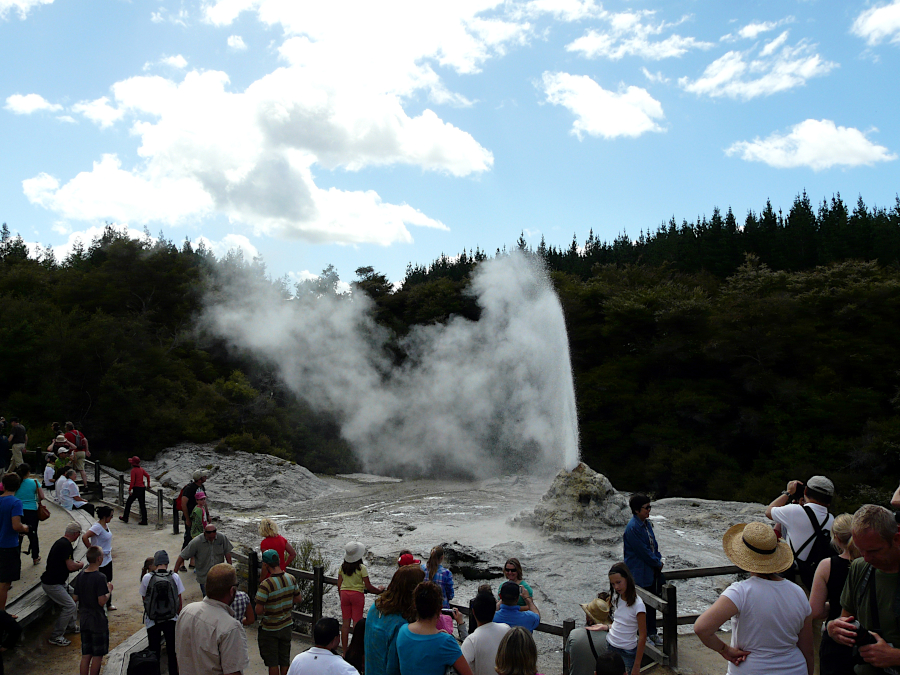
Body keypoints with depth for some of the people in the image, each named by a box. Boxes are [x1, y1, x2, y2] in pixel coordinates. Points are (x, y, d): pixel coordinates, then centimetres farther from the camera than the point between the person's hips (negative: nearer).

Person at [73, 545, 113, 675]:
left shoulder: (80, 575, 1)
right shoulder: (100, 577, -21)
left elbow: (75, 598, 7)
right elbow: (102, 601, -22)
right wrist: (109, 590, -6)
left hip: (84, 619, 7)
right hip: (98, 620, -7)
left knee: (86, 655, 15)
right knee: (97, 655, 6)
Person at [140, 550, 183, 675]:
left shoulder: (147, 577, -12)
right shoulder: (175, 577, -9)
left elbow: (144, 598, -1)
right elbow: (179, 600, -2)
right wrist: (178, 615, 12)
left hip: (152, 621, -1)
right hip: (171, 620, 1)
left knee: (154, 652, 13)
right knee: (172, 651, 14)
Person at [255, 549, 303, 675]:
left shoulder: (266, 585, -26)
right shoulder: (291, 579, -8)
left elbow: (258, 611, -25)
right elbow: (299, 599, 4)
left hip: (269, 628, -5)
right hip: (286, 625, 5)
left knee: (272, 662, 11)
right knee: (285, 661, 18)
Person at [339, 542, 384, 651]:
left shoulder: (342, 567, 0)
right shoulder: (361, 568, -12)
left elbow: (339, 585, 6)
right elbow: (368, 586, -11)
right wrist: (379, 590, 5)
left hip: (344, 594, 4)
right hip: (357, 594, -4)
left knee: (345, 622, 11)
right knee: (357, 622, 5)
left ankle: (344, 649, 18)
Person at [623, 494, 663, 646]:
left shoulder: (647, 523, 8)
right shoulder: (632, 528, -21)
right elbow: (642, 551, -20)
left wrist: (659, 560, 0)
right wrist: (657, 563, -9)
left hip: (651, 571, 9)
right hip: (639, 573, -9)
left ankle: (652, 633, 29)